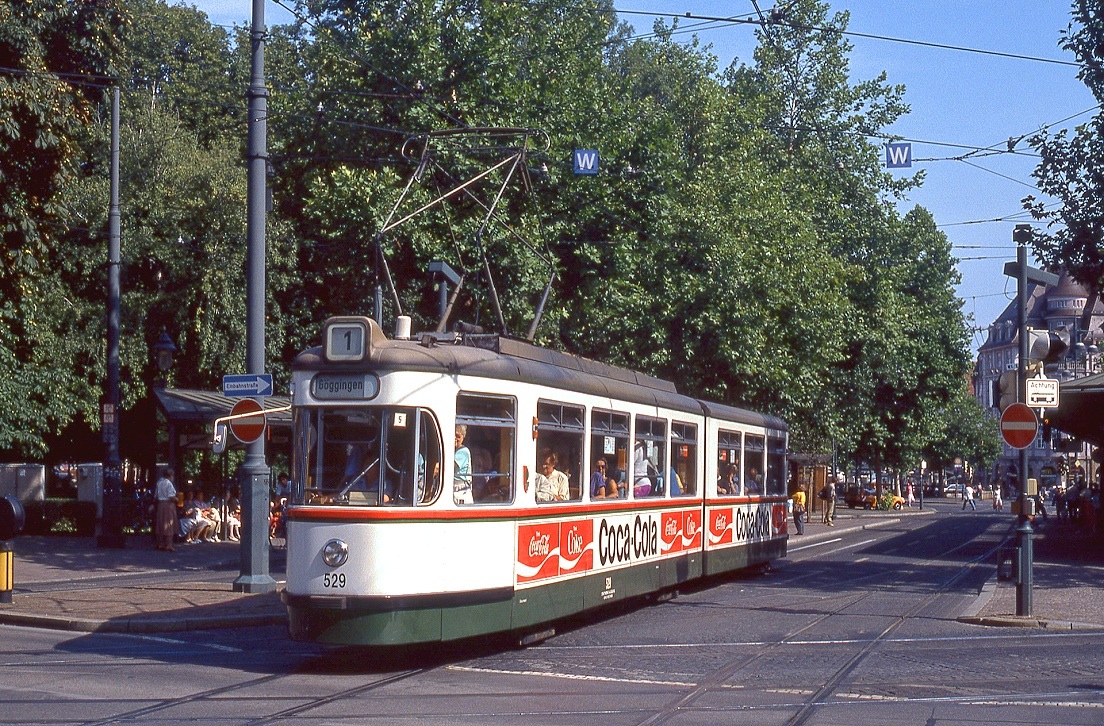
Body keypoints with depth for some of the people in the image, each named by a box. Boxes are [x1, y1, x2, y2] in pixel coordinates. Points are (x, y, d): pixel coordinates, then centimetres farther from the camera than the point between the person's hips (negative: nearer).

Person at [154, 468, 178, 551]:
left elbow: (155, 496, 11)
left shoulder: (159, 483, 9)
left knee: (160, 525, 11)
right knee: (169, 525, -3)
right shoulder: (168, 483, -13)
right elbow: (171, 497, -18)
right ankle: (168, 545, -4)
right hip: (169, 504, -7)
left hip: (160, 504, 7)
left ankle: (160, 544, 14)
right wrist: (176, 499, -1)